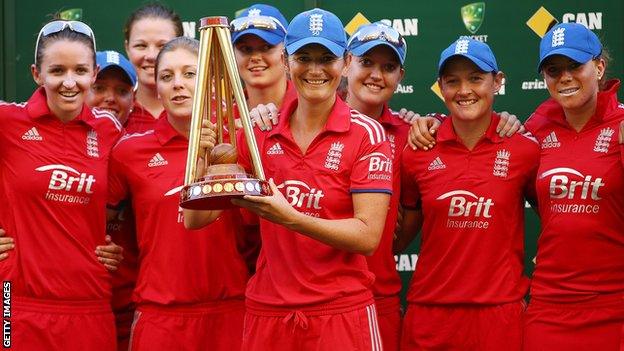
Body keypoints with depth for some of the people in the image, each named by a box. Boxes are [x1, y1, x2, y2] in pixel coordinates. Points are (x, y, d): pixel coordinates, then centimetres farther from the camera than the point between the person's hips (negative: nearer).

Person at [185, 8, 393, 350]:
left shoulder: (367, 134, -7)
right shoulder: (260, 132, 3)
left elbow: (367, 236, -14)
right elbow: (197, 218, 2)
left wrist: (290, 218, -27)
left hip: (340, 314, -3)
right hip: (267, 313, 3)